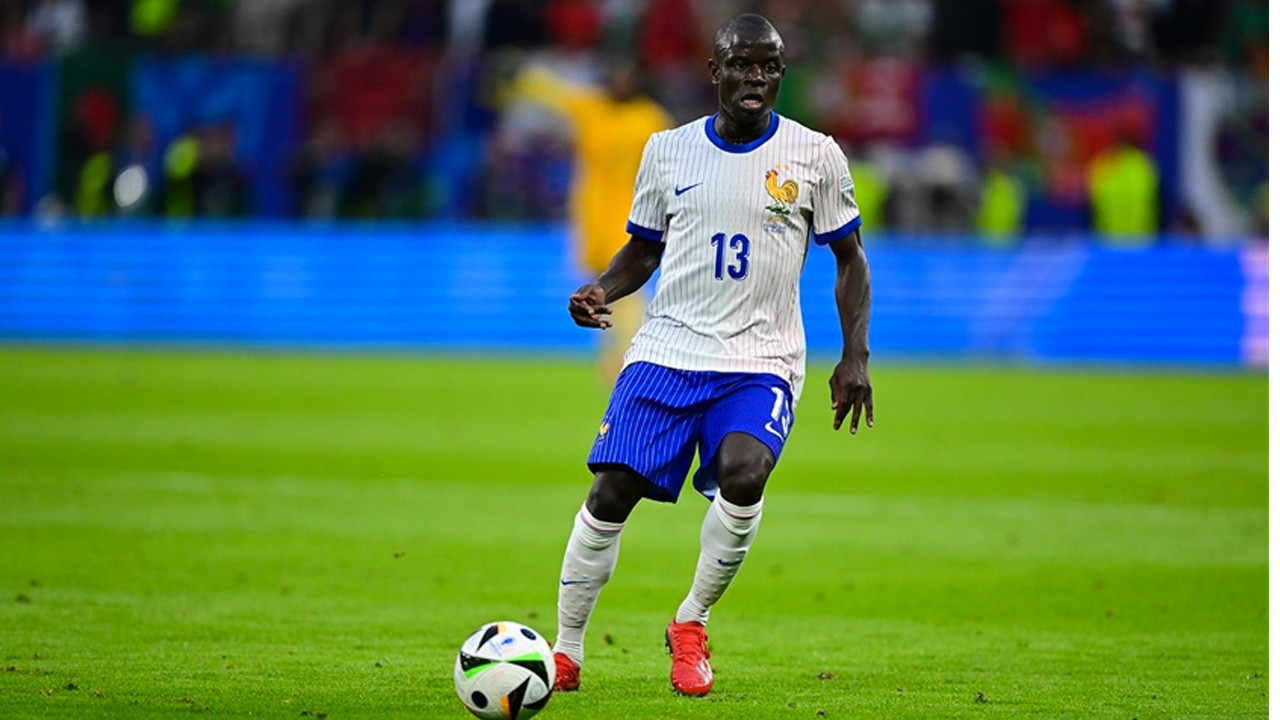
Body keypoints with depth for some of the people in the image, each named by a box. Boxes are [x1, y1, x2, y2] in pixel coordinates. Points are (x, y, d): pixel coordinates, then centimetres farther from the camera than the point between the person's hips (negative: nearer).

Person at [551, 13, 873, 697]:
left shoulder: (815, 156, 2)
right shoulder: (668, 150, 7)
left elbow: (849, 259, 9)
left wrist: (855, 356, -1)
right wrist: (602, 290, -3)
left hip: (761, 364, -2)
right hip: (665, 351, 2)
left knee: (742, 475, -28)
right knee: (610, 493, -9)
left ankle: (691, 625, -5)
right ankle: (565, 653, 7)